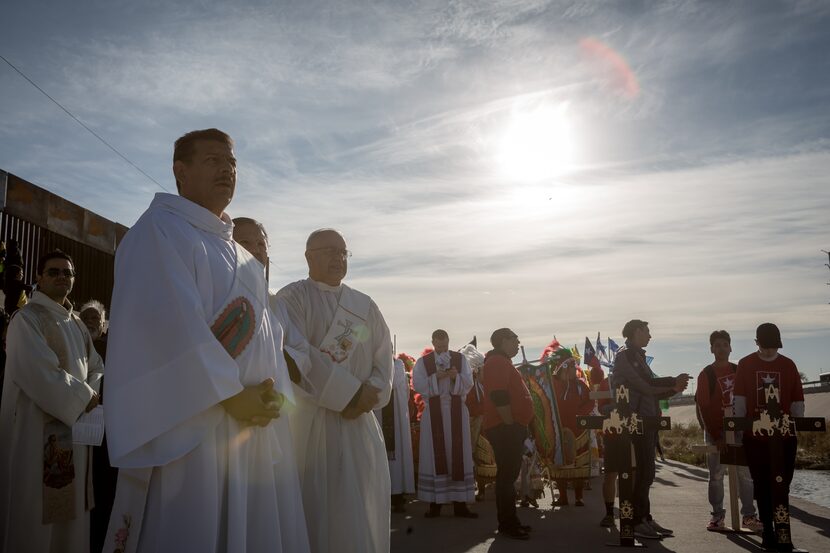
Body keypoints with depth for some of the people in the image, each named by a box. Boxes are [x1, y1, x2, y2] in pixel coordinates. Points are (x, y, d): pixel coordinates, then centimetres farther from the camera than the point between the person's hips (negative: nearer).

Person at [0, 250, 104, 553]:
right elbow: (42, 376, -20)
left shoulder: (76, 324, 15)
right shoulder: (27, 319, -10)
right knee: (37, 513, -1)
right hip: (38, 430, -7)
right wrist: (85, 397, -12)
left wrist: (90, 393, -5)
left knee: (69, 507, 13)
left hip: (75, 426, 7)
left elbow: (96, 368, 15)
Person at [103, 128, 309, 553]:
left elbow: (266, 330, 15)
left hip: (257, 421, 8)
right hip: (193, 425, -8)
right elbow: (170, 324, -16)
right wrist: (231, 396, -18)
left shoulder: (244, 258, 22)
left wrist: (271, 390, -3)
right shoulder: (160, 230, -4)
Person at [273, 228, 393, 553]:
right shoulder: (290, 299, -3)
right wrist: (349, 393, -16)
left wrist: (370, 395, -10)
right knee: (317, 506, 0)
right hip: (310, 419, -5)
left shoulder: (365, 305, 13)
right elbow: (297, 355, -15)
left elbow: (384, 356, 9)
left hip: (361, 420, 5)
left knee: (362, 508, 8)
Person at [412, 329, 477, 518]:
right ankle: (435, 502, 4)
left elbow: (469, 384, 0)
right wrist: (436, 377, -19)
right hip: (434, 412, -1)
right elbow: (417, 385, -6)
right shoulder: (423, 362, 5)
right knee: (435, 456, -2)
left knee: (458, 456, 0)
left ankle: (460, 503, 3)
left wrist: (457, 377, -20)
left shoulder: (460, 359, 7)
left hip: (457, 412, 1)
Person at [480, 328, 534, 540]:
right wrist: (510, 424, -19)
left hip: (509, 428, 11)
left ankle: (510, 521, 20)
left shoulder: (502, 362, 22)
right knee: (507, 475, -7)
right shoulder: (497, 362, -12)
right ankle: (507, 524, -3)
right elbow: (499, 397, -22)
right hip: (505, 428, -11)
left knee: (509, 474, 13)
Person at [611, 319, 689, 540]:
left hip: (646, 422, 9)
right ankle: (636, 522, -2)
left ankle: (645, 518, 19)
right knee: (641, 472, -8)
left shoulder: (637, 356, 20)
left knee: (646, 472, 12)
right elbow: (645, 385, -17)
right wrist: (674, 381, -8)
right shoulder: (624, 356, -9)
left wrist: (673, 389, 6)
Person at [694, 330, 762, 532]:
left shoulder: (739, 371, 8)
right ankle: (717, 516, 10)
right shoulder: (706, 374, -5)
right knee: (716, 475, 1)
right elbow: (702, 408, -8)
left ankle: (748, 515, 13)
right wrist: (716, 437, -12)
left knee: (745, 473, 4)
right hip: (716, 432, -3)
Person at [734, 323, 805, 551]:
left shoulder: (788, 365, 2)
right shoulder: (745, 364, 1)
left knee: (782, 486, 2)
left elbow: (797, 401, 4)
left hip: (784, 436, 0)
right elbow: (739, 400, 1)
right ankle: (768, 533, 14)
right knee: (762, 486, 5)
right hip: (755, 437, 0)